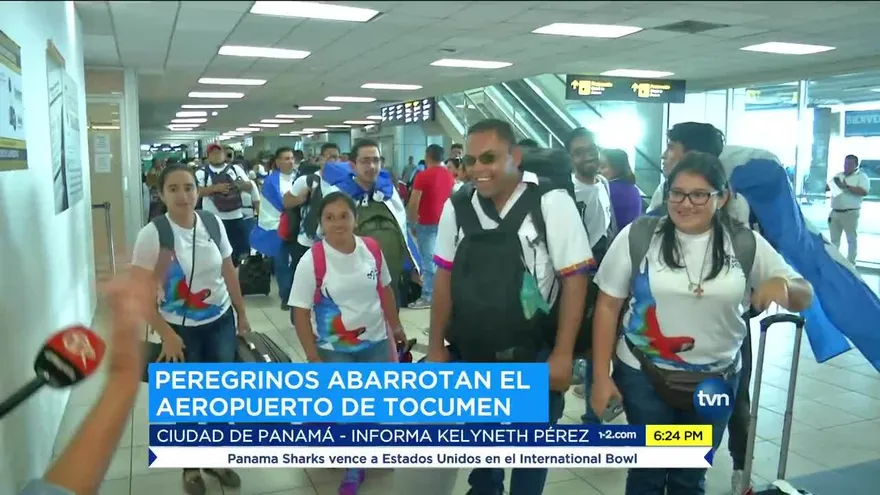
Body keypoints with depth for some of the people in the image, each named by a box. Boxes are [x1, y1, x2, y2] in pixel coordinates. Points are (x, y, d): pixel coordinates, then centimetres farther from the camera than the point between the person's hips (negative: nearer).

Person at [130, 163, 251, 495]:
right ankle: (191, 466, 32)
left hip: (221, 323, 4)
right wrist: (166, 336, -17)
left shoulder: (213, 224, -5)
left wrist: (241, 313, 12)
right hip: (181, 329, -3)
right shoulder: (153, 233, -17)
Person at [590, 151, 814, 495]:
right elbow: (608, 306, -6)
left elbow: (803, 297, 2)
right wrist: (601, 376, -8)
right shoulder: (638, 235, -9)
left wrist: (781, 283, -22)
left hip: (715, 381, 2)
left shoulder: (746, 244, -3)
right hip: (643, 377, -2)